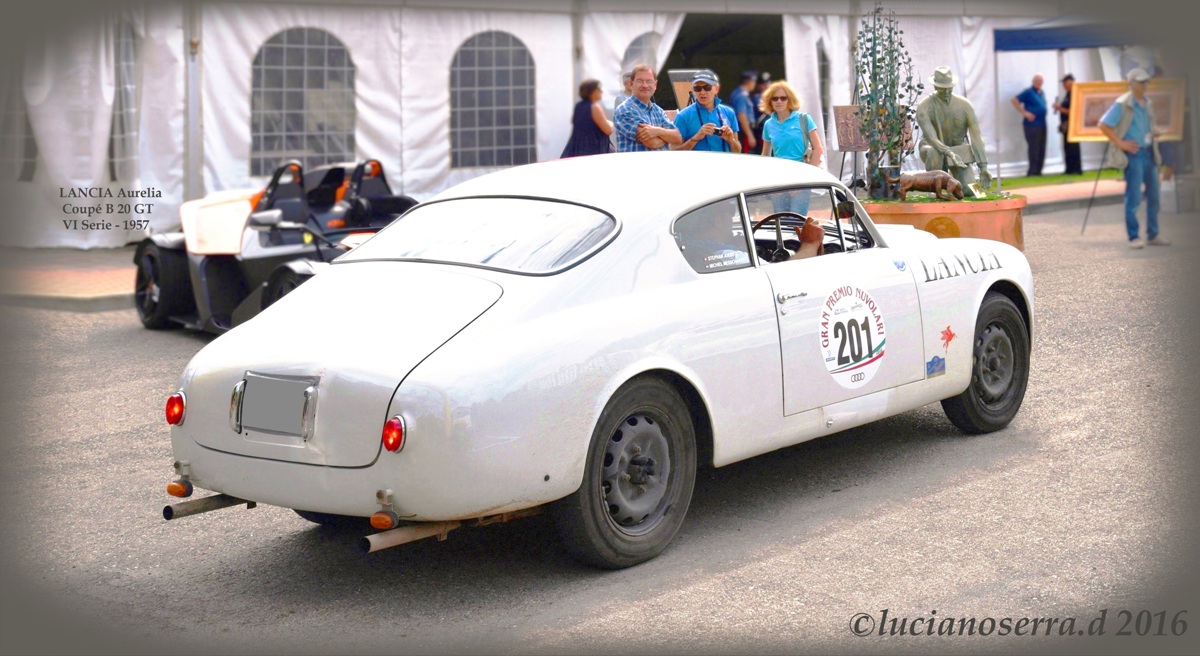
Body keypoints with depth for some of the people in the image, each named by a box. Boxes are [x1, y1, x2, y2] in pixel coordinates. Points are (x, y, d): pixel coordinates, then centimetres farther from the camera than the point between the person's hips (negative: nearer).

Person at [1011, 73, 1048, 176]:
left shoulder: (1041, 93, 17)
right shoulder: (1028, 92, -7)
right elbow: (1015, 100, -13)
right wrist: (1024, 113, -15)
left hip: (1042, 124, 8)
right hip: (1032, 125, -8)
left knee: (1041, 149, 8)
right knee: (1034, 149, -8)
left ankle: (1038, 171, 15)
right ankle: (1032, 171, -3)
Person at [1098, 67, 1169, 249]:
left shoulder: (1147, 103, 12)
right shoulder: (1122, 104, -11)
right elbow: (1103, 125, -14)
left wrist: (1153, 142, 14)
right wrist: (1121, 144, -14)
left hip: (1148, 152, 7)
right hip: (1133, 154, -7)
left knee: (1153, 195, 9)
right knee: (1133, 197, -6)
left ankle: (1153, 235, 17)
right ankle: (1133, 237, 0)